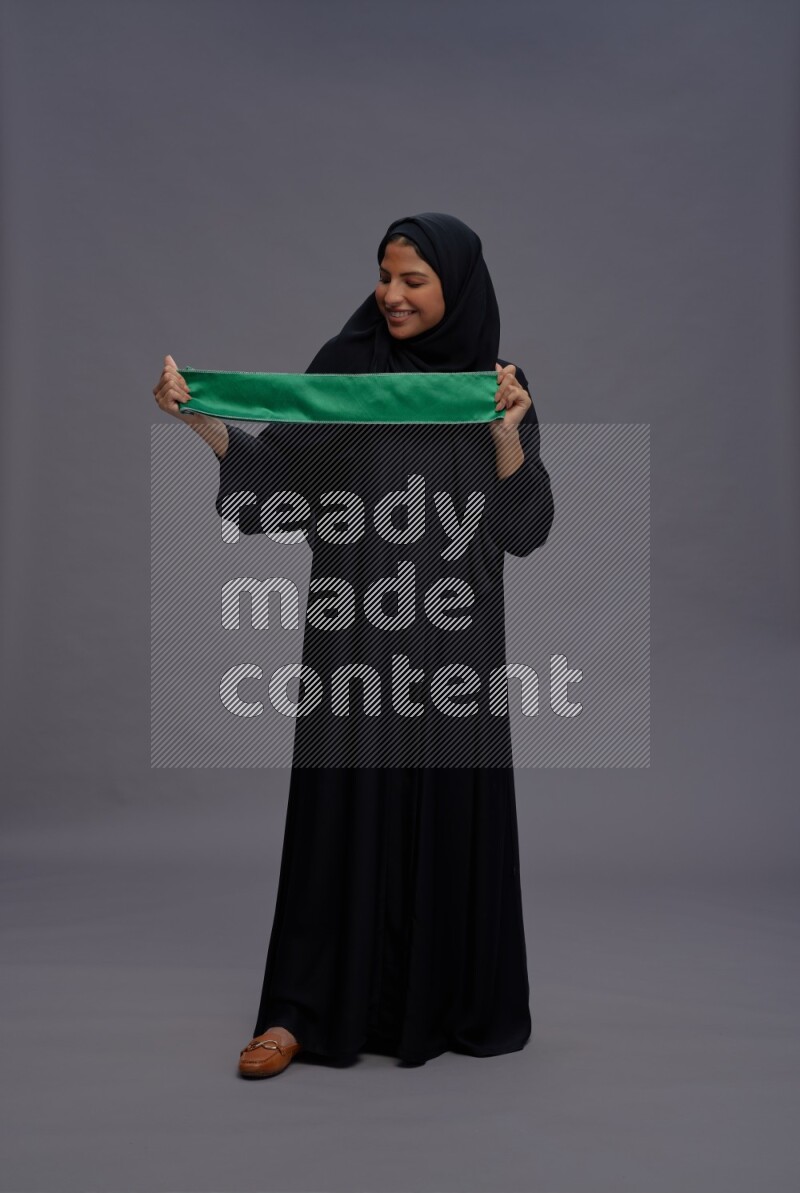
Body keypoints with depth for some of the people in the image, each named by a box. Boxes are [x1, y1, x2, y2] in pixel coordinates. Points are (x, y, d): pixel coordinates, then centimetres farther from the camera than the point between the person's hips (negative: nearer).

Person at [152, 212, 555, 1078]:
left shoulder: (499, 384, 3)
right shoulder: (345, 365, 3)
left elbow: (523, 529, -3)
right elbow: (274, 468, -4)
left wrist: (507, 431, -18)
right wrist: (199, 416, -19)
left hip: (453, 637, 1)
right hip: (355, 632, 0)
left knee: (448, 811, 6)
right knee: (342, 805, 1)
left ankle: (450, 1000, 24)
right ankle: (304, 1007, 12)